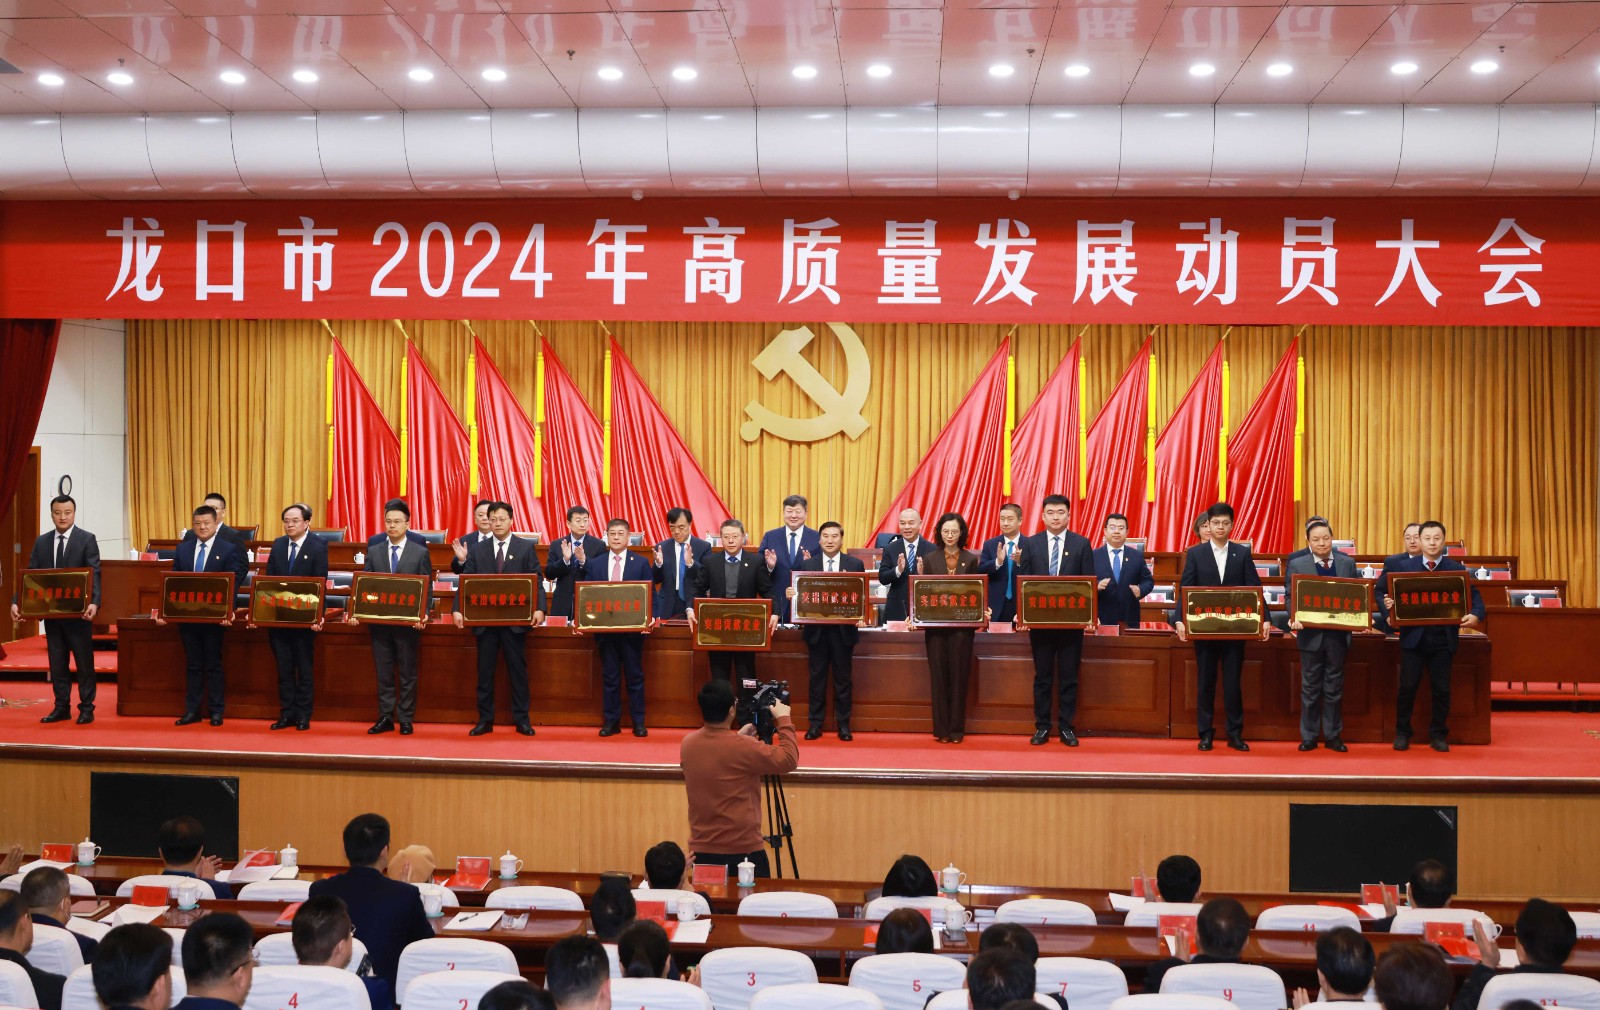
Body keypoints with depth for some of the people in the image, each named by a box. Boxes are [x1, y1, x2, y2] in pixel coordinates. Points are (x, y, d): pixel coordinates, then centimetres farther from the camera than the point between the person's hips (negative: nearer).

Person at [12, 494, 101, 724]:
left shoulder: (87, 539, -5)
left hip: (78, 612, -4)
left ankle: (86, 709, 9)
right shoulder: (42, 542, 7)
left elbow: (94, 574, -14)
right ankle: (62, 707, 18)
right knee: (57, 663, 10)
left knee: (84, 662, 3)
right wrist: (16, 602, -10)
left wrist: (94, 603, -29)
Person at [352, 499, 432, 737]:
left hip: (408, 623, -2)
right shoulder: (374, 552, 8)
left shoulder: (420, 553, 1)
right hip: (379, 621, 3)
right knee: (383, 673, 8)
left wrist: (423, 615, -15)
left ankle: (405, 719, 12)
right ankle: (385, 718, 15)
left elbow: (427, 588, -1)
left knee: (407, 674, 4)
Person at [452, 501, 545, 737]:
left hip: (516, 620, -2)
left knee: (518, 671, 4)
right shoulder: (477, 549, 8)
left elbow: (537, 582, -2)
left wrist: (539, 609, -17)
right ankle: (485, 720, 15)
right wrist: (458, 609, -12)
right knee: (484, 671, 7)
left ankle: (521, 720, 12)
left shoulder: (526, 547, 3)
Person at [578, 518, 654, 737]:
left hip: (633, 628, -1)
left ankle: (638, 722, 12)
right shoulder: (594, 564, 7)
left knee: (635, 676, 5)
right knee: (609, 677, 7)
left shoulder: (641, 563, 3)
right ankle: (611, 721, 14)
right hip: (605, 628, 1)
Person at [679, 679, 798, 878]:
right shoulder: (744, 747, -19)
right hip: (743, 851, -5)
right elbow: (789, 760, -8)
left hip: (700, 852, 5)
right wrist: (783, 720, 2)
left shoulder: (687, 744, -1)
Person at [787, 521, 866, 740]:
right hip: (816, 629, 1)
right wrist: (790, 593, -18)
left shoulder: (855, 564, 2)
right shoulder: (807, 565, 4)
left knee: (843, 678, 6)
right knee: (816, 677, 6)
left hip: (843, 629, -1)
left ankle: (843, 725, 14)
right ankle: (815, 724, 13)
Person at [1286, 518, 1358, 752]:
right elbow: (1292, 597, -2)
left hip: (1338, 634, 1)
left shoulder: (1347, 563, 7)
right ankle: (1309, 737, 13)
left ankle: (1333, 735, 16)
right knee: (1310, 687, 6)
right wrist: (1294, 618, -20)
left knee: (1334, 687, 8)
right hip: (1311, 634, -1)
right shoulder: (1297, 564, 1)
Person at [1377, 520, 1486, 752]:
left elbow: (1474, 596, -1)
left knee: (1441, 689, 5)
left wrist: (1475, 615, -21)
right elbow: (1381, 590, 5)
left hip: (1443, 639, 0)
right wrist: (1387, 605, -16)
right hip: (1413, 637, 0)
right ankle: (1402, 733, 15)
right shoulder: (1404, 566, 3)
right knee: (1407, 687, 2)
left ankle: (1438, 735, 18)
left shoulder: (1457, 569, 3)